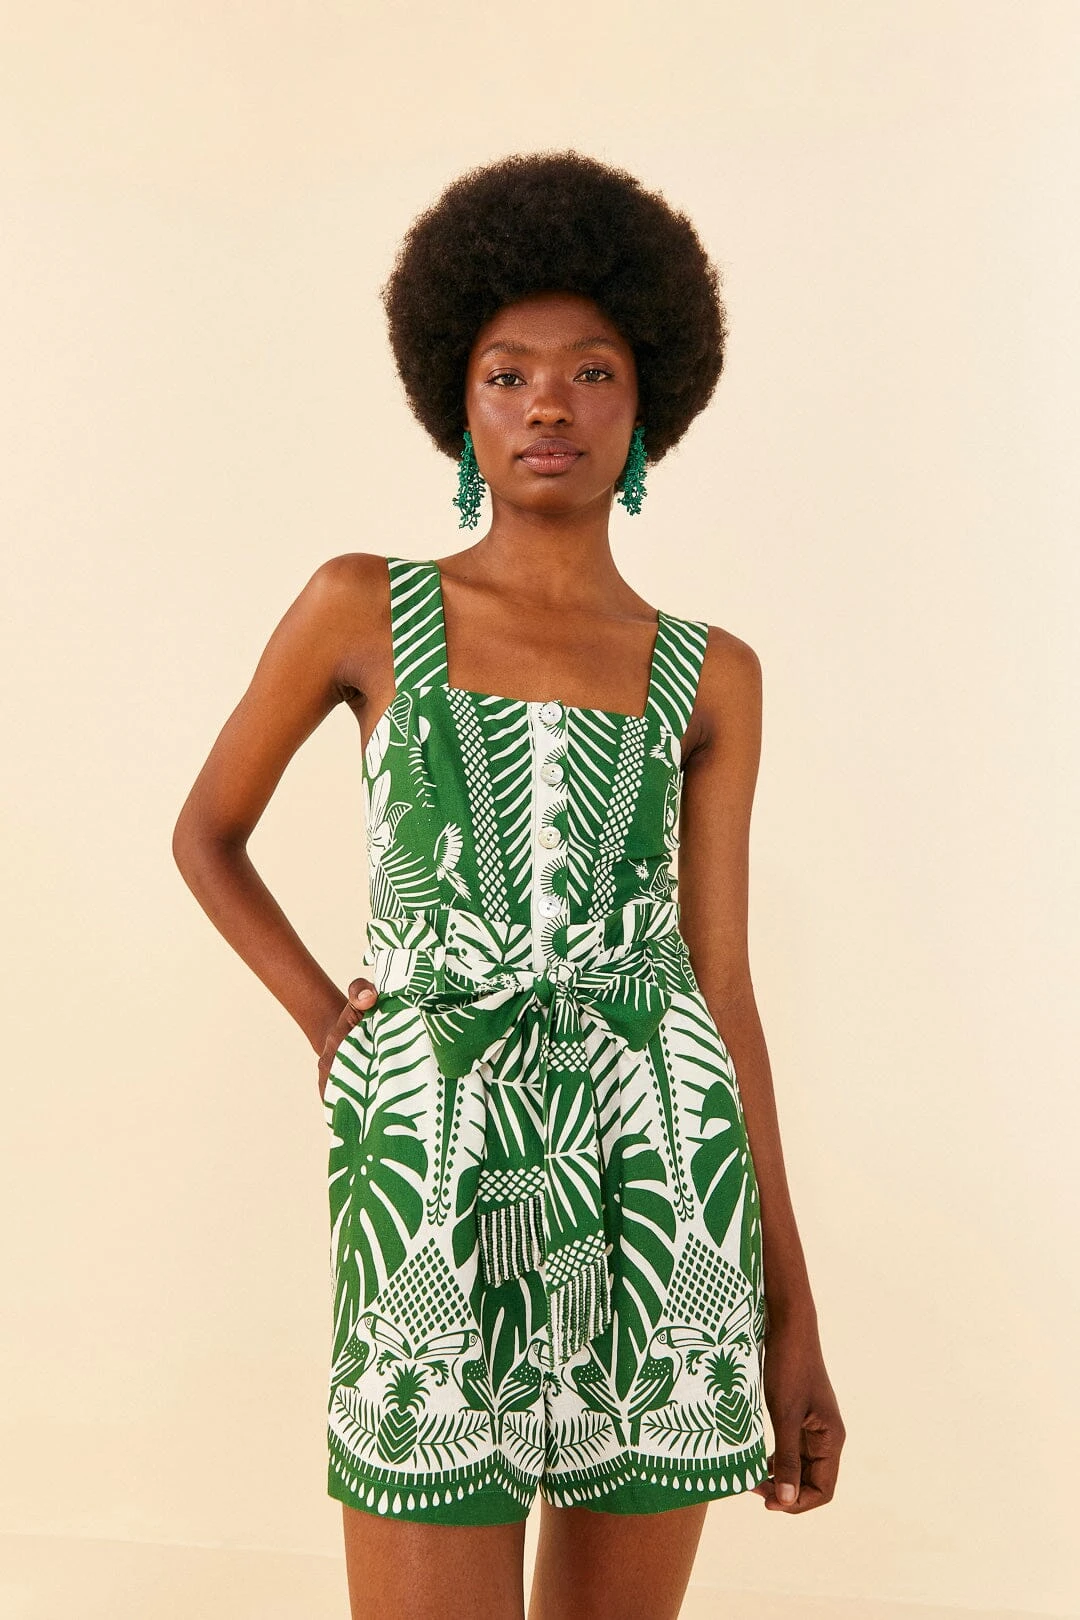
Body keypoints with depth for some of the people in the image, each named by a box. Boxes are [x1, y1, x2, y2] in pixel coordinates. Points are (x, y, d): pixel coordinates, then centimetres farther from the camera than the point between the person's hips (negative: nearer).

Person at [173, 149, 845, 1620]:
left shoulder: (711, 677, 9)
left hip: (659, 1185, 2)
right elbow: (205, 834, 18)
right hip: (434, 1185, -2)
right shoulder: (362, 610, 5)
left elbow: (720, 981, 7)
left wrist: (792, 1318, 5)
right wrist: (328, 1027, 5)